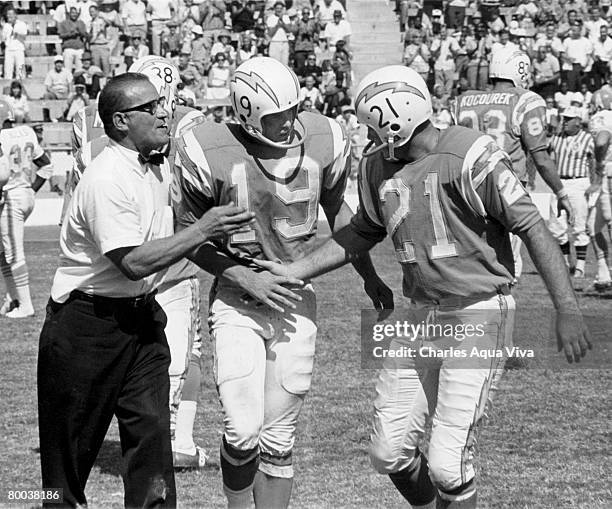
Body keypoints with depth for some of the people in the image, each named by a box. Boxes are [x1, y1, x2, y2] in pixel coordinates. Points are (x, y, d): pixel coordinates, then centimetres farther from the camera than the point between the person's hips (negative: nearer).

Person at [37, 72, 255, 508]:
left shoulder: (161, 170, 7)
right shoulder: (106, 181, -22)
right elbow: (135, 263, -26)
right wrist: (203, 230, -24)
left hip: (142, 314, 8)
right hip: (89, 322, -7)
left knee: (152, 428, 0)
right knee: (73, 441, 4)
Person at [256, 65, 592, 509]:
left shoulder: (469, 157, -16)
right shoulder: (379, 166, 6)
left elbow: (533, 229, -15)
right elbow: (363, 232, 22)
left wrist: (567, 311, -19)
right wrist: (297, 271, 15)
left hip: (478, 317, -7)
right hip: (422, 318, 7)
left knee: (448, 462, -11)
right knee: (389, 453, 7)